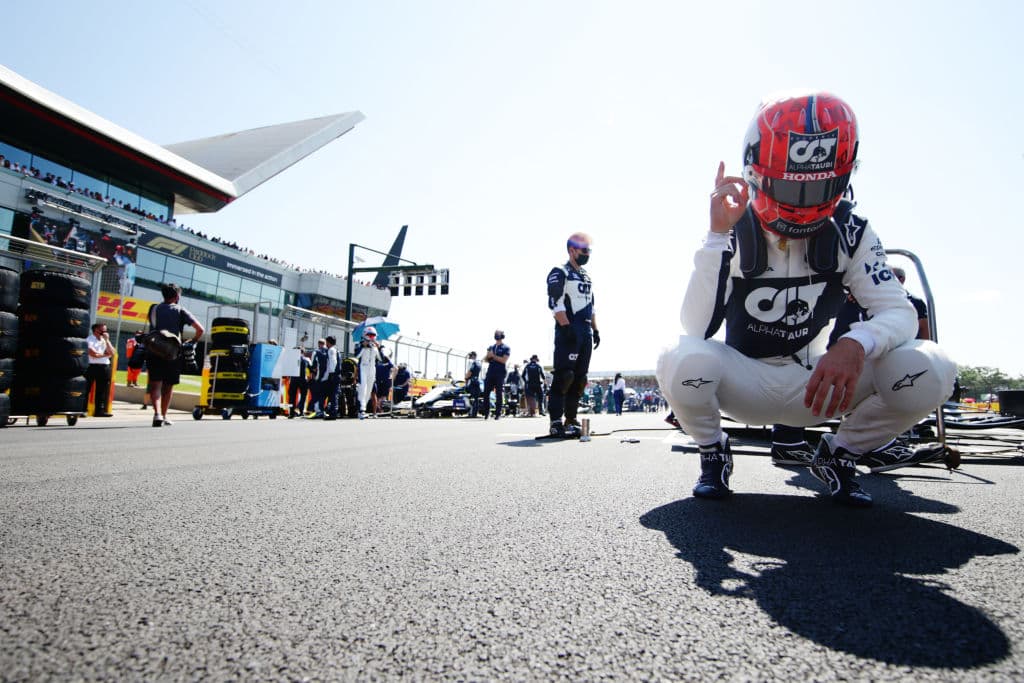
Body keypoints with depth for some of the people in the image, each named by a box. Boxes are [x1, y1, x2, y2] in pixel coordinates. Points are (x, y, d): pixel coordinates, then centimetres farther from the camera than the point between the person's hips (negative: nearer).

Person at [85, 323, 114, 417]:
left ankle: (100, 410, 11)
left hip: (104, 367, 6)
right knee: (86, 389, -3)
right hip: (92, 367, -6)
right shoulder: (89, 340, -4)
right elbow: (93, 354, -15)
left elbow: (112, 353, 6)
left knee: (102, 390, 7)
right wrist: (106, 354, 1)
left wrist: (107, 340, 1)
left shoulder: (104, 340, 17)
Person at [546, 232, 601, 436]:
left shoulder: (586, 276, 22)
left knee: (579, 378, 7)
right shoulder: (559, 273, -3)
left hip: (585, 331, 9)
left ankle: (571, 420, 12)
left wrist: (595, 330, 17)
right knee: (564, 376, -12)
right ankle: (556, 422, -11)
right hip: (569, 330, -8)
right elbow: (555, 303, -14)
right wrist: (566, 327, -22)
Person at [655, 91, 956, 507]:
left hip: (816, 382, 3)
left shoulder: (850, 234, -6)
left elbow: (899, 312, -12)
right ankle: (713, 452, -2)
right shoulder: (734, 235, -14)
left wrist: (856, 344, -36)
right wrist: (718, 235, -32)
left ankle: (839, 454, 5)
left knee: (931, 369, -23)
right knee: (682, 361, -36)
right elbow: (695, 328, -26)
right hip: (745, 383, -2)